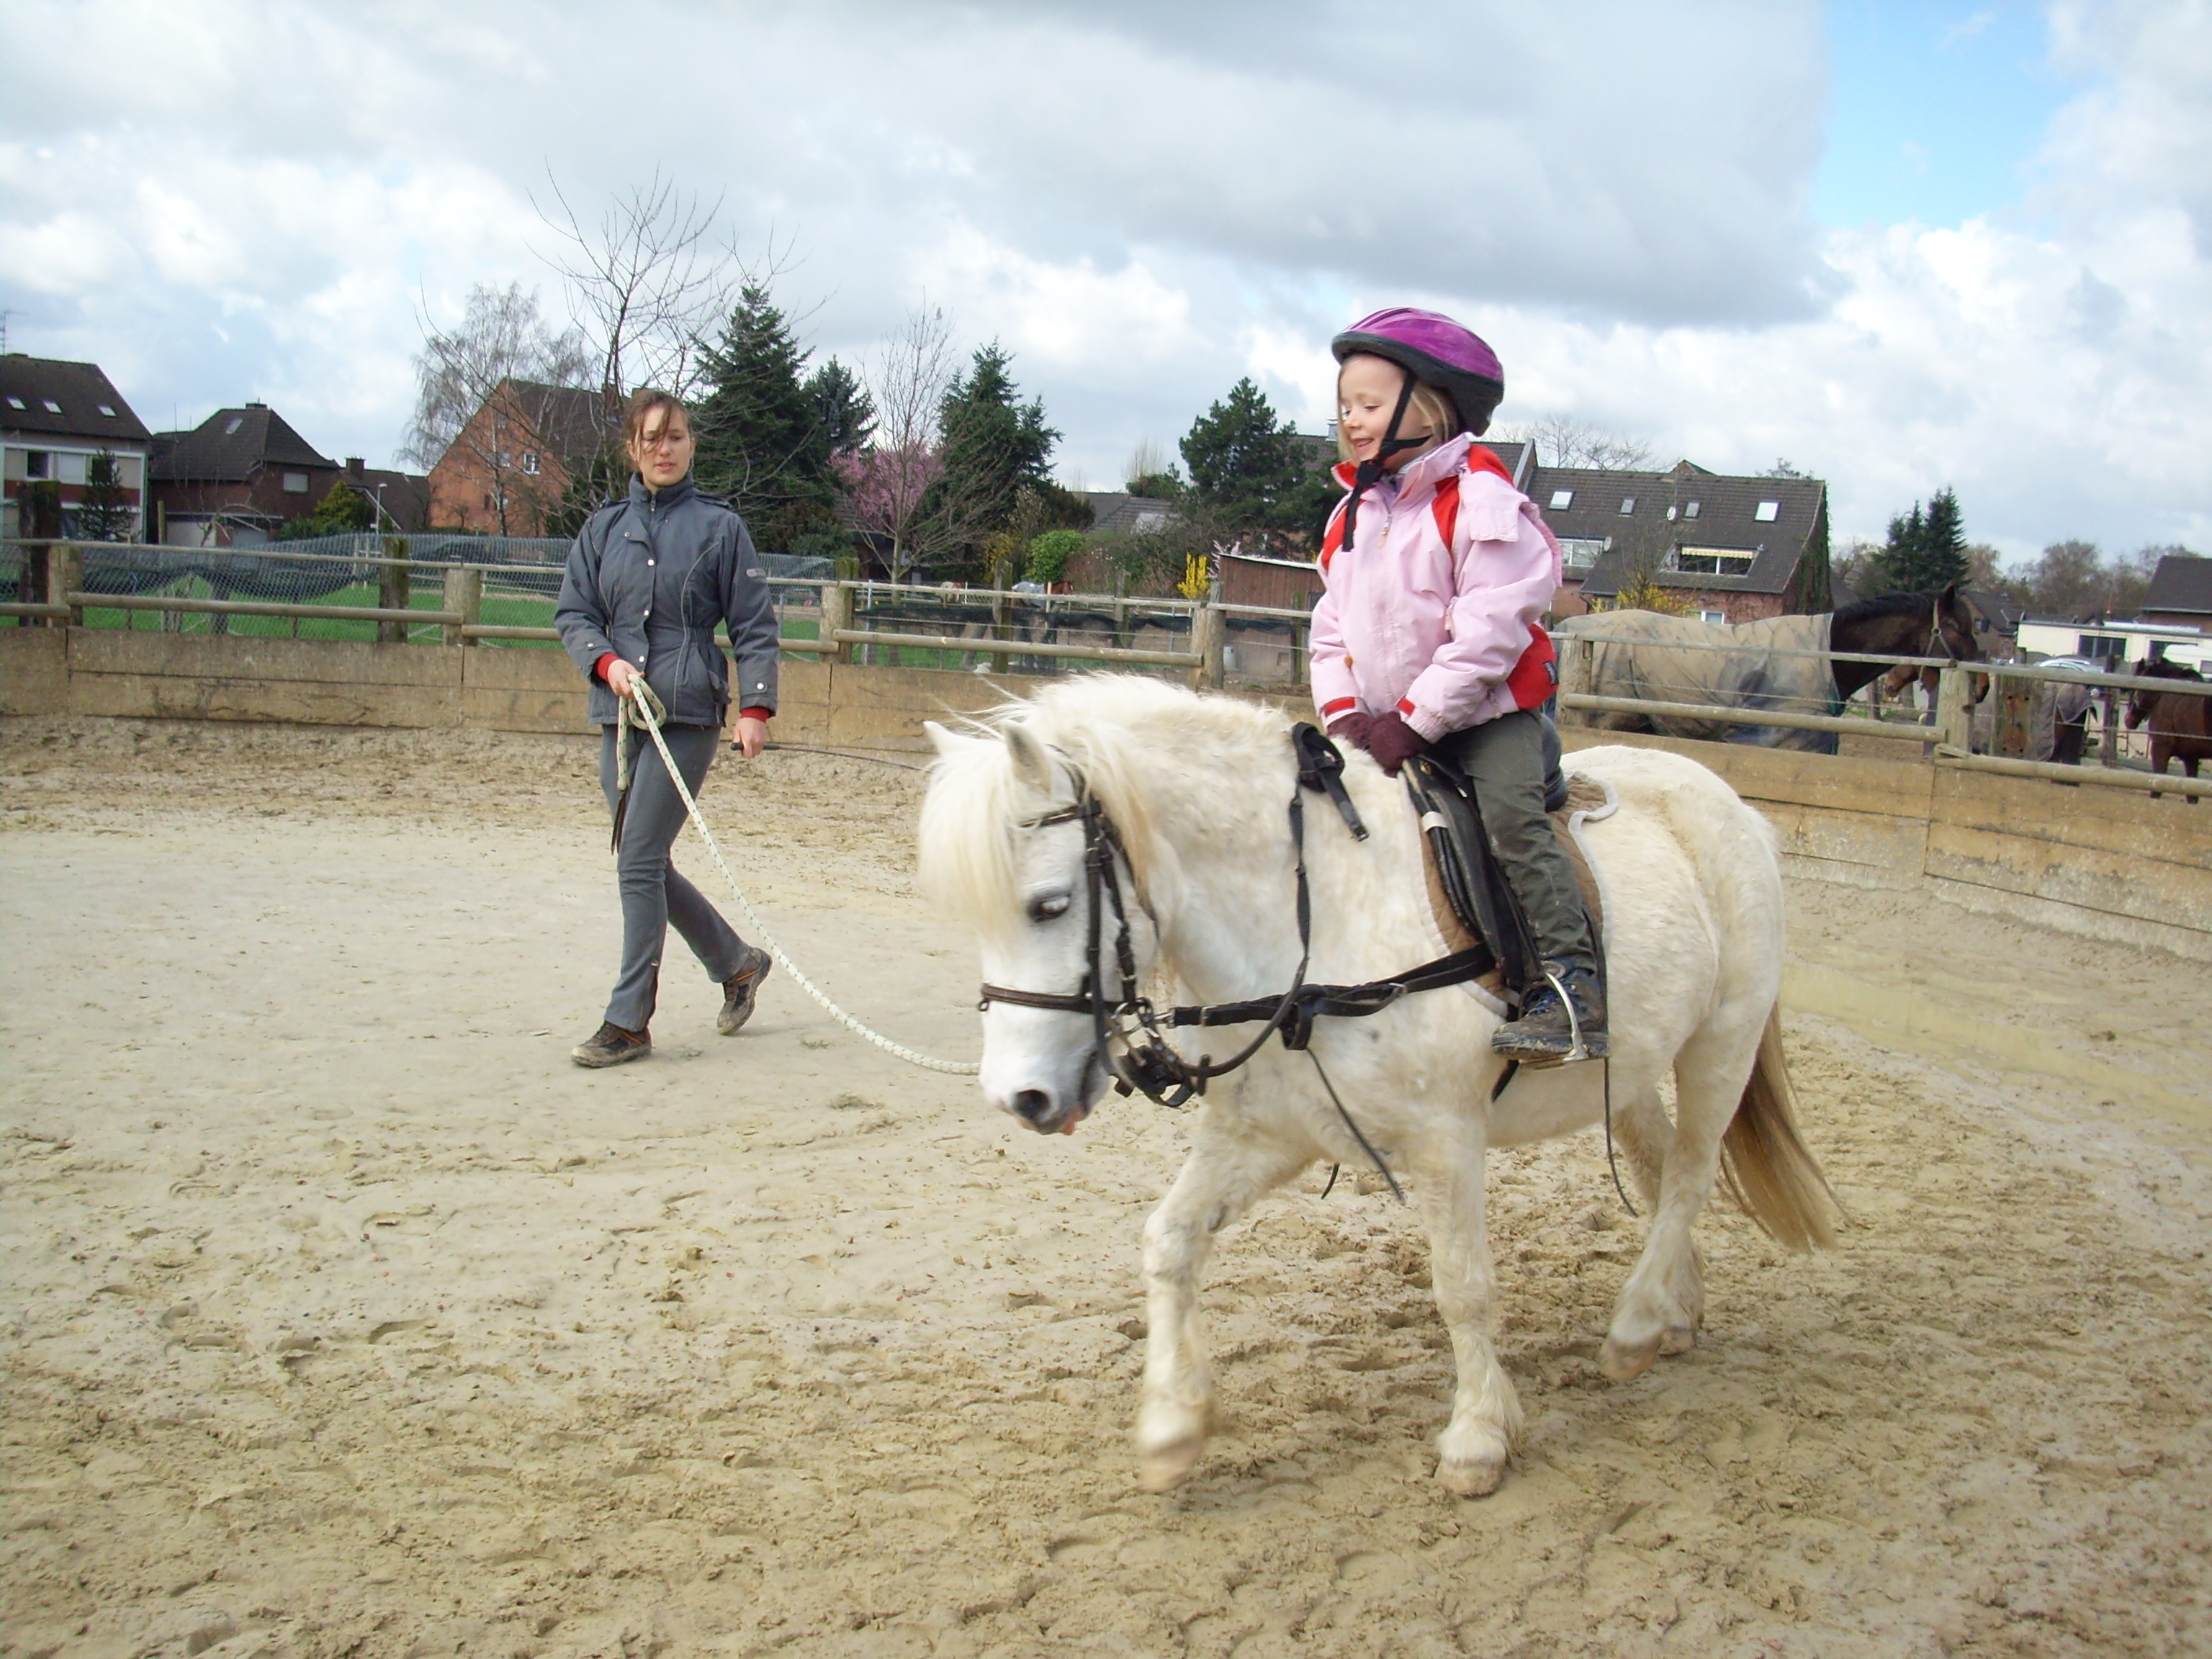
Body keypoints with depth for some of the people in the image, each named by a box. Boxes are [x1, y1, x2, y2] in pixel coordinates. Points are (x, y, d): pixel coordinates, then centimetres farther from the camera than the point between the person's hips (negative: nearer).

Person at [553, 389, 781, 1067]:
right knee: (645, 864, 10)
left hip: (688, 715, -5)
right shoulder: (604, 528, 11)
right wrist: (606, 662, -9)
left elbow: (755, 626, 0)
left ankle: (628, 1021, -2)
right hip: (619, 714, 5)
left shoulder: (720, 527, 1)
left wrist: (756, 707, -10)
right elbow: (572, 613, 10)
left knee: (639, 862, -10)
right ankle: (737, 962, 31)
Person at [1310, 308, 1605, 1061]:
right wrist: (1342, 712, -6)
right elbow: (1331, 629, 11)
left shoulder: (1477, 499, -14)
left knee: (1510, 814, -26)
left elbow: (1489, 633, -21)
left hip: (1488, 714, -7)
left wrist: (1412, 722, -23)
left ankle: (1569, 983, -26)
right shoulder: (1354, 513, 10)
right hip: (1384, 724, 8)